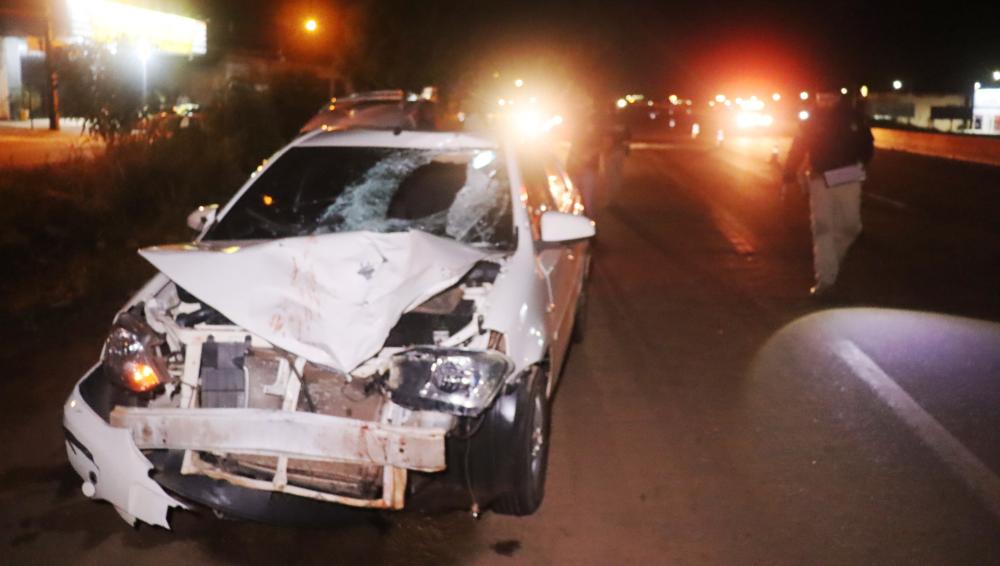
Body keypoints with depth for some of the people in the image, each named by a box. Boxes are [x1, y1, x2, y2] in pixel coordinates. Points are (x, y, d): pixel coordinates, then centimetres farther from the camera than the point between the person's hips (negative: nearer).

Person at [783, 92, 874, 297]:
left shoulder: (853, 116, 3)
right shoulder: (812, 120, 1)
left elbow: (866, 143, 11)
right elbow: (798, 148, -1)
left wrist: (862, 163, -3)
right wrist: (789, 173, -10)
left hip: (848, 179, 1)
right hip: (821, 179, -1)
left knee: (850, 226, 2)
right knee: (822, 228, -7)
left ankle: (831, 260, 30)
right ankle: (825, 278, -6)